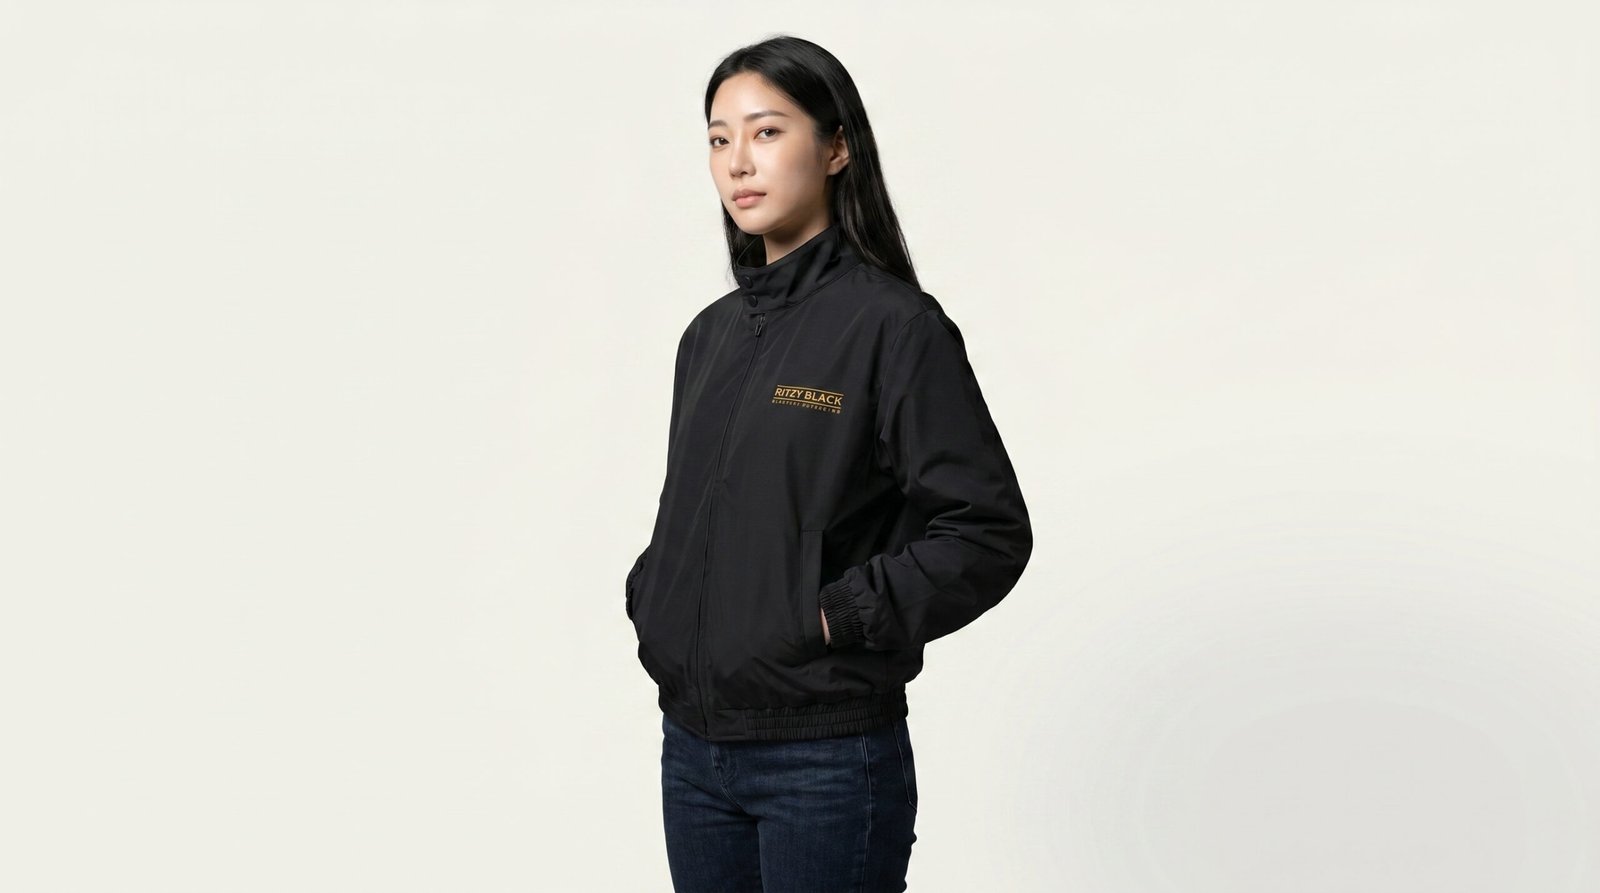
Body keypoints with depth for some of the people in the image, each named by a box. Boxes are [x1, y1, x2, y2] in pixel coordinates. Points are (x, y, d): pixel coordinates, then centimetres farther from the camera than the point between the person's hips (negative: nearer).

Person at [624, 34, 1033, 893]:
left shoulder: (892, 324, -10)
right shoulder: (712, 334, 10)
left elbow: (990, 532, -14)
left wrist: (838, 618, -17)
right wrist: (648, 598, 5)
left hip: (827, 759, -6)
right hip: (693, 747, 7)